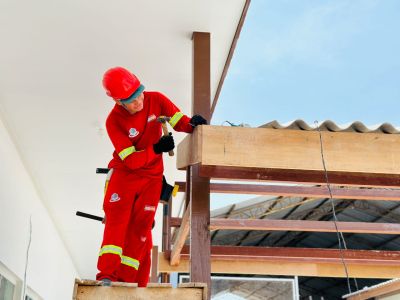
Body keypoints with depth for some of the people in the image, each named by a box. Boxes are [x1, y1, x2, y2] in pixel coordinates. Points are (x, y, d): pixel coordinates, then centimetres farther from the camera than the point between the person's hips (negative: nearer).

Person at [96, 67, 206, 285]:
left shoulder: (156, 100, -11)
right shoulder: (114, 121, -19)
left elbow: (180, 122, -5)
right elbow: (131, 160, -22)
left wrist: (192, 124, -28)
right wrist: (156, 149, -34)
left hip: (152, 176, 3)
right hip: (124, 172, -2)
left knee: (140, 227, 0)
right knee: (117, 220, -15)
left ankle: (125, 279, 5)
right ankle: (107, 275, -13)